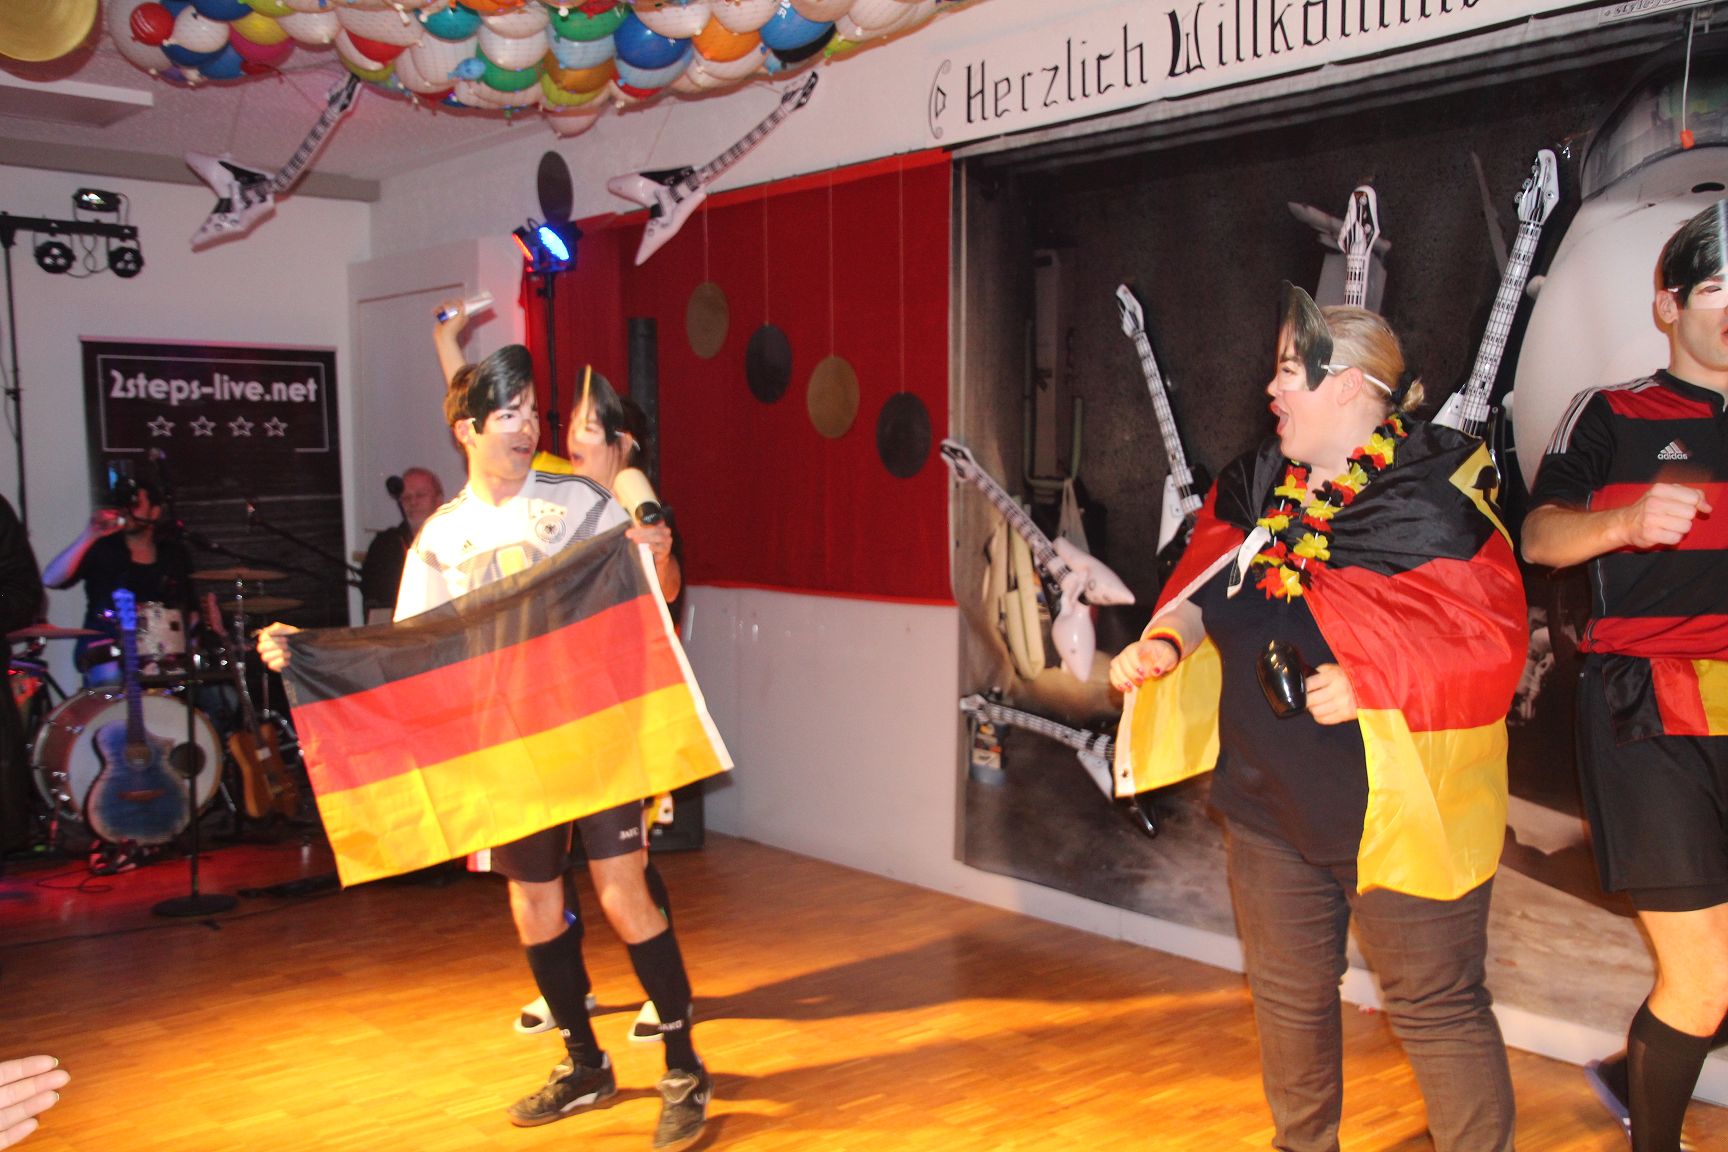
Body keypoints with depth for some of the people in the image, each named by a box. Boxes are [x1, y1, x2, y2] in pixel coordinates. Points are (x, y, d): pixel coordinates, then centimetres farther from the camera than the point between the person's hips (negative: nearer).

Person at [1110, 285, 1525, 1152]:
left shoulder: (1431, 503, -17)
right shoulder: (1258, 487, 4)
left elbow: (1487, 641, -19)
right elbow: (1207, 592, 13)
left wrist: (1370, 681, -30)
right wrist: (1165, 640, -6)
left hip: (1396, 810, -6)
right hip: (1268, 800, 7)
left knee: (1434, 1007, 6)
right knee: (1287, 996, 21)